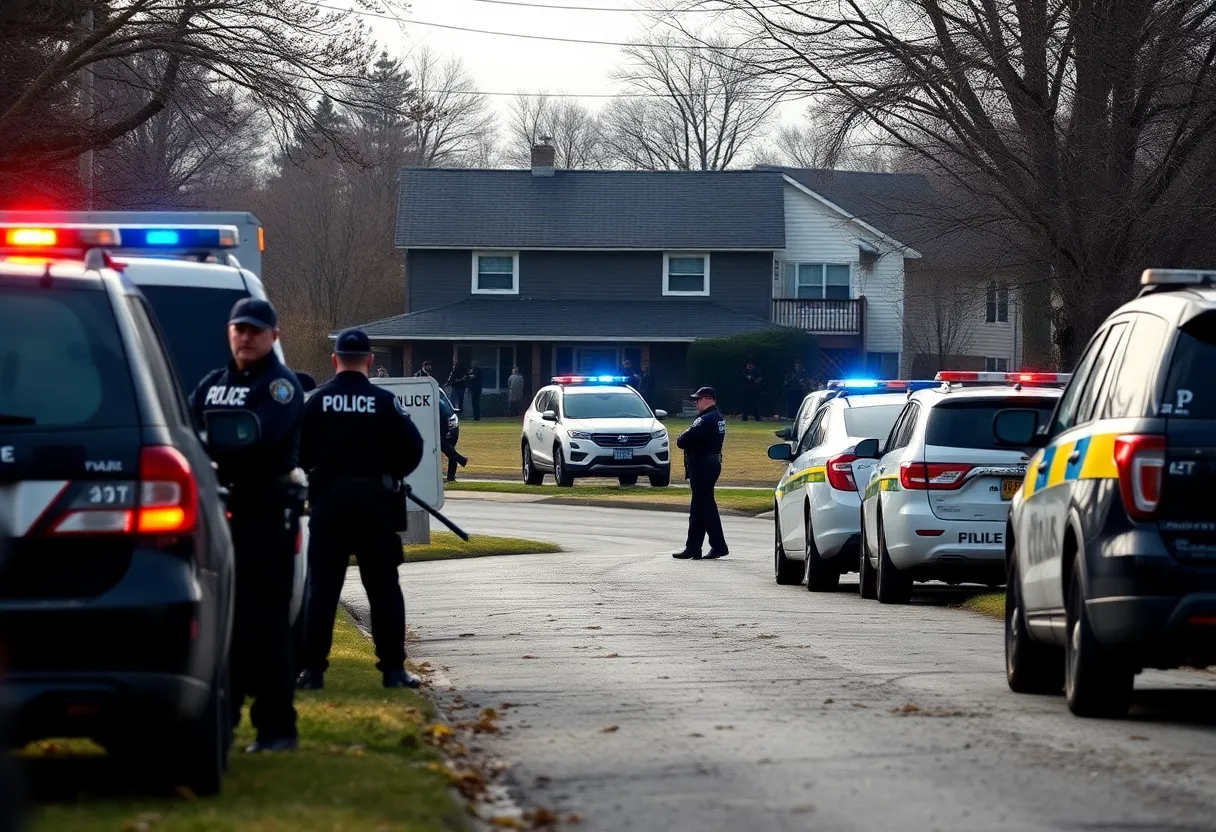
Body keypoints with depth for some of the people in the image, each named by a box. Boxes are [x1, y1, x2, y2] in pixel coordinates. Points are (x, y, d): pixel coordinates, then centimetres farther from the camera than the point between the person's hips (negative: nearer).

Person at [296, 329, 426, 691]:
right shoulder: (385, 403, -4)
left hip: (328, 501, 1)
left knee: (322, 587, 4)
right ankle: (393, 668, 4)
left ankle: (313, 669, 1)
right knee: (383, 588, 6)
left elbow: (299, 453, -3)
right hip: (375, 501, -1)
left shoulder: (316, 402, -3)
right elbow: (412, 449, -5)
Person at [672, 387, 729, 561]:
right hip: (711, 465, 10)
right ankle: (718, 546, 18)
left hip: (702, 468, -10)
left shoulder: (706, 420, -19)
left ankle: (693, 549, -2)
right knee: (708, 507, 16)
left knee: (699, 509, -6)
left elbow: (683, 441, -22)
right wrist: (684, 440, 1)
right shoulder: (718, 419, 14)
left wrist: (680, 439, -1)